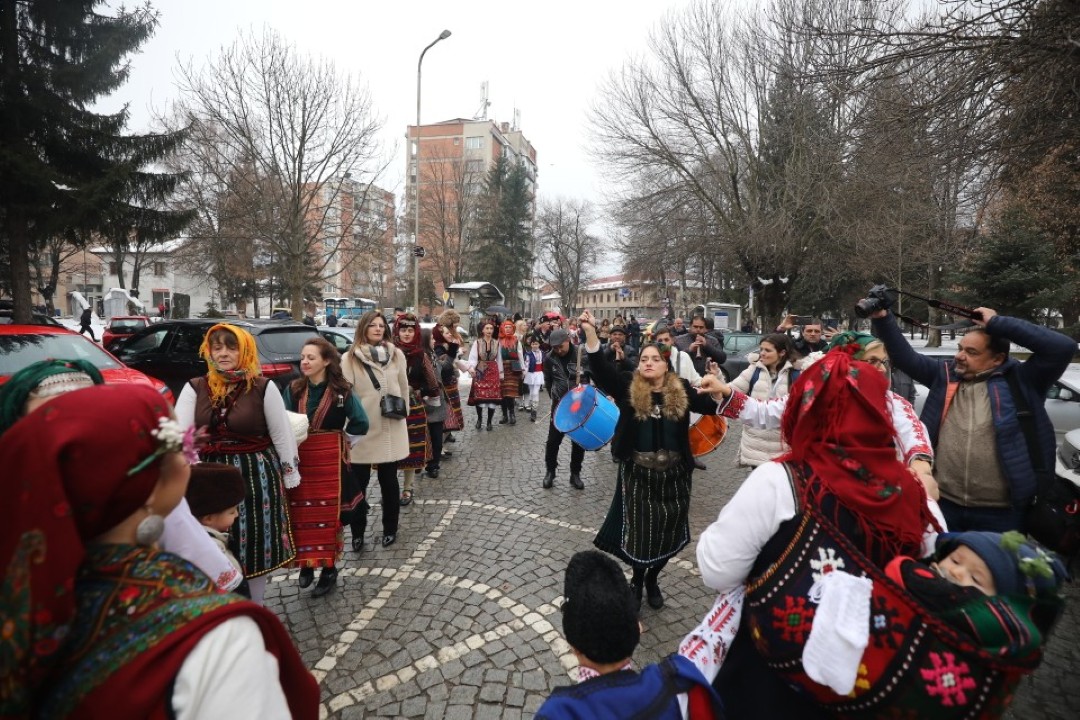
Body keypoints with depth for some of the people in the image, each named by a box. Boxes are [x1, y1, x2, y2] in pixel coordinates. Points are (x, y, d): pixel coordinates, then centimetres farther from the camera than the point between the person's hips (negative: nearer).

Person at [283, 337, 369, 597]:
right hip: (299, 461, 3)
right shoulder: (293, 389, 0)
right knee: (300, 515, 8)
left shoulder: (342, 391, -8)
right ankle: (305, 563, 29)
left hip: (330, 460, -2)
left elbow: (361, 423, -1)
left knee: (329, 515, 5)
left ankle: (329, 569, 20)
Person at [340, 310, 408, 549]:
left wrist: (401, 412, 9)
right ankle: (357, 533, 23)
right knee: (358, 483, 7)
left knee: (389, 481, 13)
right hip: (361, 430, -2)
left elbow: (404, 388, 9)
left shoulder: (396, 355, 3)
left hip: (390, 430, 2)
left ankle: (390, 529, 29)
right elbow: (344, 393, -7)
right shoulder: (350, 358, -4)